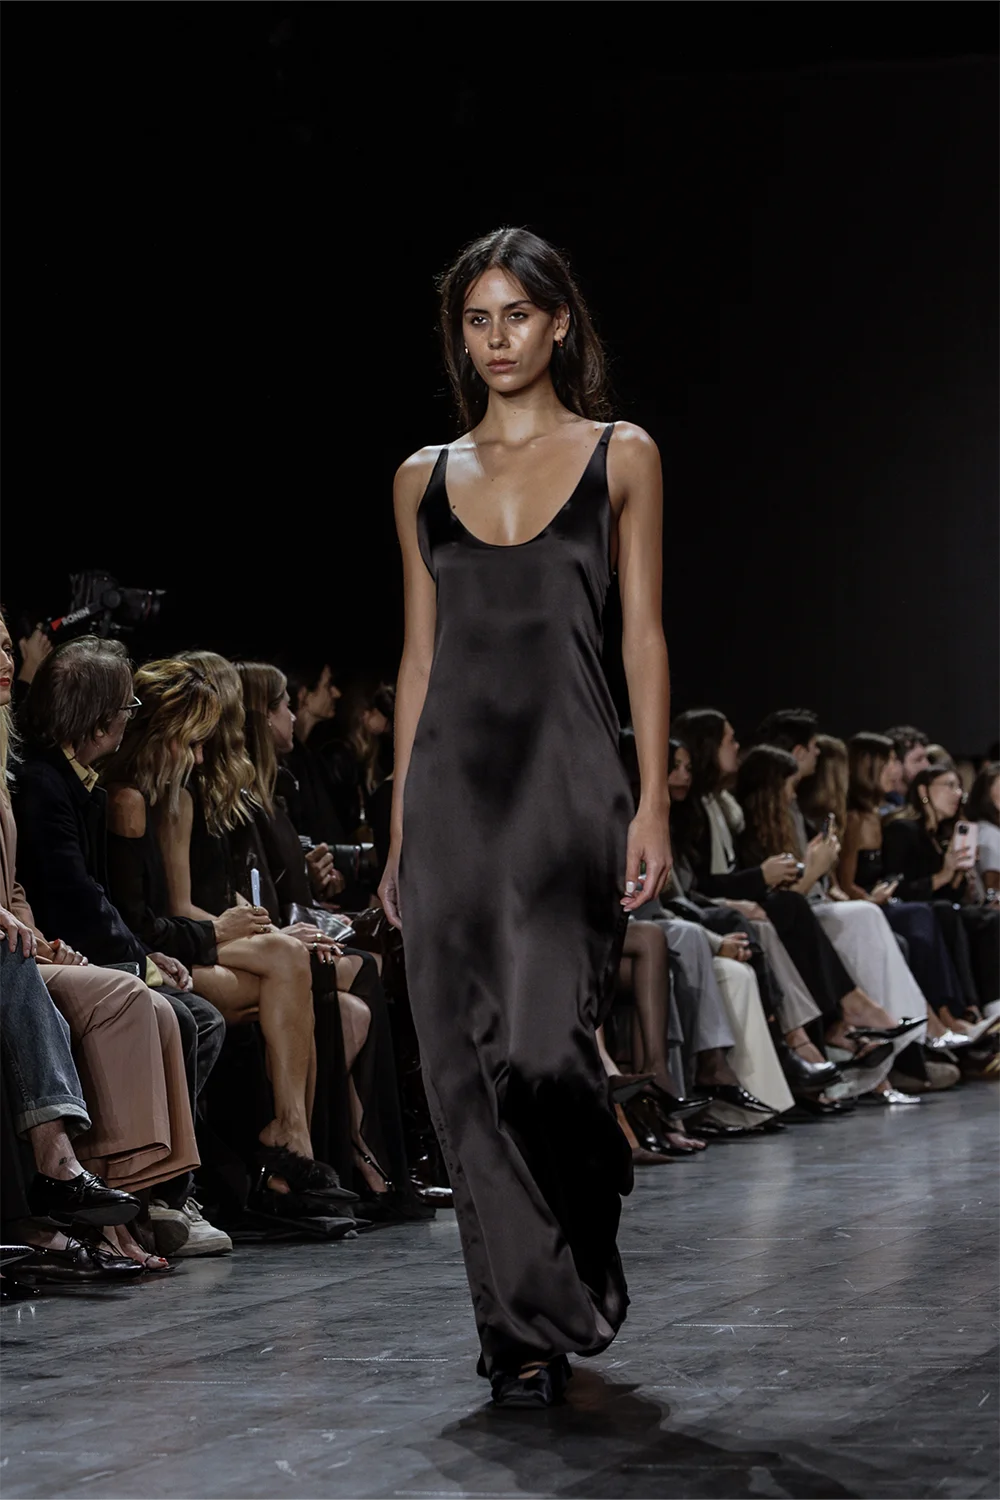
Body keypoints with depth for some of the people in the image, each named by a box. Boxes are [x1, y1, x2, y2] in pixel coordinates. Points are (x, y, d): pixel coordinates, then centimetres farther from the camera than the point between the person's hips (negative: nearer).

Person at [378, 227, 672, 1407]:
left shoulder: (620, 457, 6)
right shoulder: (427, 478, 14)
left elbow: (642, 636, 3)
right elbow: (419, 657, 14)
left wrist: (653, 803, -6)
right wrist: (399, 827, 10)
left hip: (566, 774, -3)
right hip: (452, 778, 4)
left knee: (543, 1050, -15)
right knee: (468, 1066, -1)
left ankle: (583, 1276, 14)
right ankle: (527, 1326, 9)